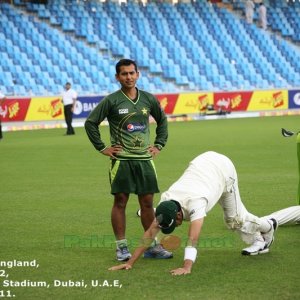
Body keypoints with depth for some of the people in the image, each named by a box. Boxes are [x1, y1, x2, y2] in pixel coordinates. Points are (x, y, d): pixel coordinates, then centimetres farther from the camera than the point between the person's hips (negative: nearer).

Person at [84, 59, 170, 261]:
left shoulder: (148, 99, 7)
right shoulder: (111, 101, -5)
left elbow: (162, 120, 22)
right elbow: (90, 123, -1)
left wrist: (159, 144, 14)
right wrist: (102, 148, -3)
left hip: (145, 159, 3)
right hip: (121, 160, -3)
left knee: (147, 202, 6)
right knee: (120, 201, -1)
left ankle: (153, 246, 13)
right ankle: (122, 248, 6)